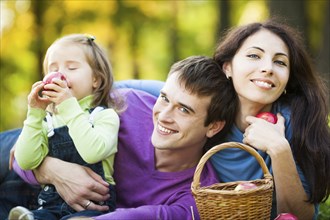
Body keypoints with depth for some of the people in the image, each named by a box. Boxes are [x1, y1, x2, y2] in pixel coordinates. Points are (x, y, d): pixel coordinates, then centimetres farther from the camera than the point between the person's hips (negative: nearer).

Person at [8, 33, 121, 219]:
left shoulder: (105, 116, 3)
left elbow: (92, 153, -19)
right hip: (52, 204, 4)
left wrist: (69, 106, -18)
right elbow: (26, 162, 1)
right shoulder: (47, 121, 16)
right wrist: (35, 114, -4)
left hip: (93, 204, -4)